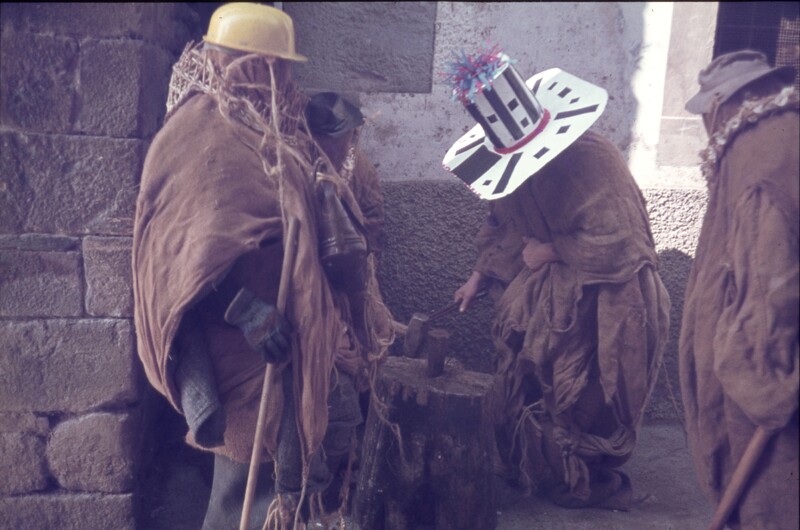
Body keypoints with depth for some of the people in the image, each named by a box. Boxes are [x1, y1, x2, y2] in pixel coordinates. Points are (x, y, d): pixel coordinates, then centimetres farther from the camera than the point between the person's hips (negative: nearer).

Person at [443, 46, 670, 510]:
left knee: (582, 400, 3)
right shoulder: (517, 162, -4)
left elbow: (619, 246, -30)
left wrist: (551, 250, -20)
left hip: (601, 301, -7)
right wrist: (480, 275, 2)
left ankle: (587, 485, 28)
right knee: (526, 381, 14)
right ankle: (526, 465, 36)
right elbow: (504, 222, 10)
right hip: (543, 290, 7)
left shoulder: (595, 162, -28)